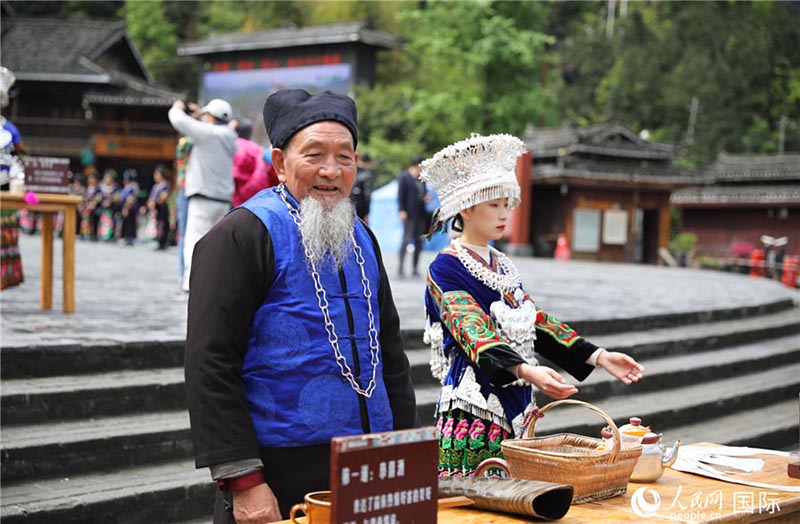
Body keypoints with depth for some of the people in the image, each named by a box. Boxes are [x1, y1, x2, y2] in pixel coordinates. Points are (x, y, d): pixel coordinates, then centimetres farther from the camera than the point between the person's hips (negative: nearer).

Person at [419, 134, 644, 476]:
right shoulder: (446, 269, -9)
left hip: (516, 407, 8)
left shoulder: (503, 267, 16)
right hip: (475, 406, -7)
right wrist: (525, 371, -37)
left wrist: (599, 356, 3)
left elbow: (537, 323, 14)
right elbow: (473, 332, -22)